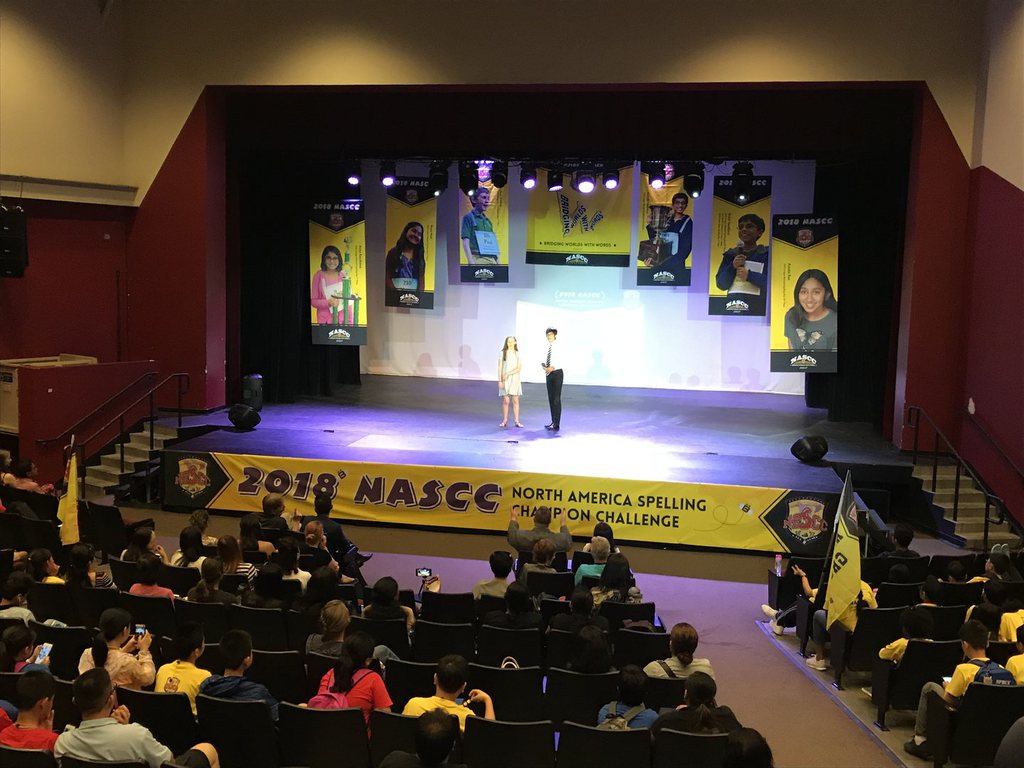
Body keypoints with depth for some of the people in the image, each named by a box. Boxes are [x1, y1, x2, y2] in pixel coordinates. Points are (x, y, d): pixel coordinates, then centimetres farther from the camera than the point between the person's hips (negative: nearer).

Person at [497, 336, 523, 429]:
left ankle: (516, 421, 4)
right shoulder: (503, 353, 2)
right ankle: (504, 421, 6)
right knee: (505, 401, -1)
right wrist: (500, 380, -5)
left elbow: (519, 368, -3)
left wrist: (508, 374, -13)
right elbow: (500, 368, 1)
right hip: (505, 380, -1)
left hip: (515, 379, 1)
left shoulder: (518, 354, 5)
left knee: (515, 400, 1)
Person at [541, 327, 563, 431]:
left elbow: (561, 362, -18)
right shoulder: (547, 347, 8)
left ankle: (556, 425, -3)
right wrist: (544, 366, -8)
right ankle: (553, 422, 23)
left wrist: (553, 367, -26)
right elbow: (544, 360, 13)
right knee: (551, 398, 12)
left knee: (556, 399, -6)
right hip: (548, 374, 7)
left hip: (557, 373, -7)